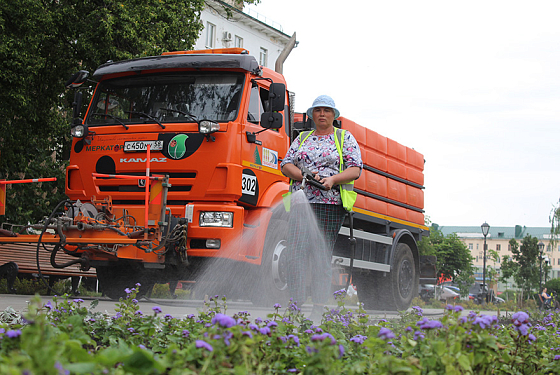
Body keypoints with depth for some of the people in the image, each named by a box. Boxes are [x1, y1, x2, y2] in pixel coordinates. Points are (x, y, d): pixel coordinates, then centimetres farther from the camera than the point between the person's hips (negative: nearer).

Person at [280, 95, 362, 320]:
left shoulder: (346, 139, 13)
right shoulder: (302, 139, 21)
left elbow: (355, 169, 3)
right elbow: (286, 165, 12)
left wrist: (333, 179, -15)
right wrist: (304, 176, -8)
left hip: (330, 203, -2)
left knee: (321, 258, -4)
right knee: (295, 255, -10)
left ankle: (318, 311, 0)